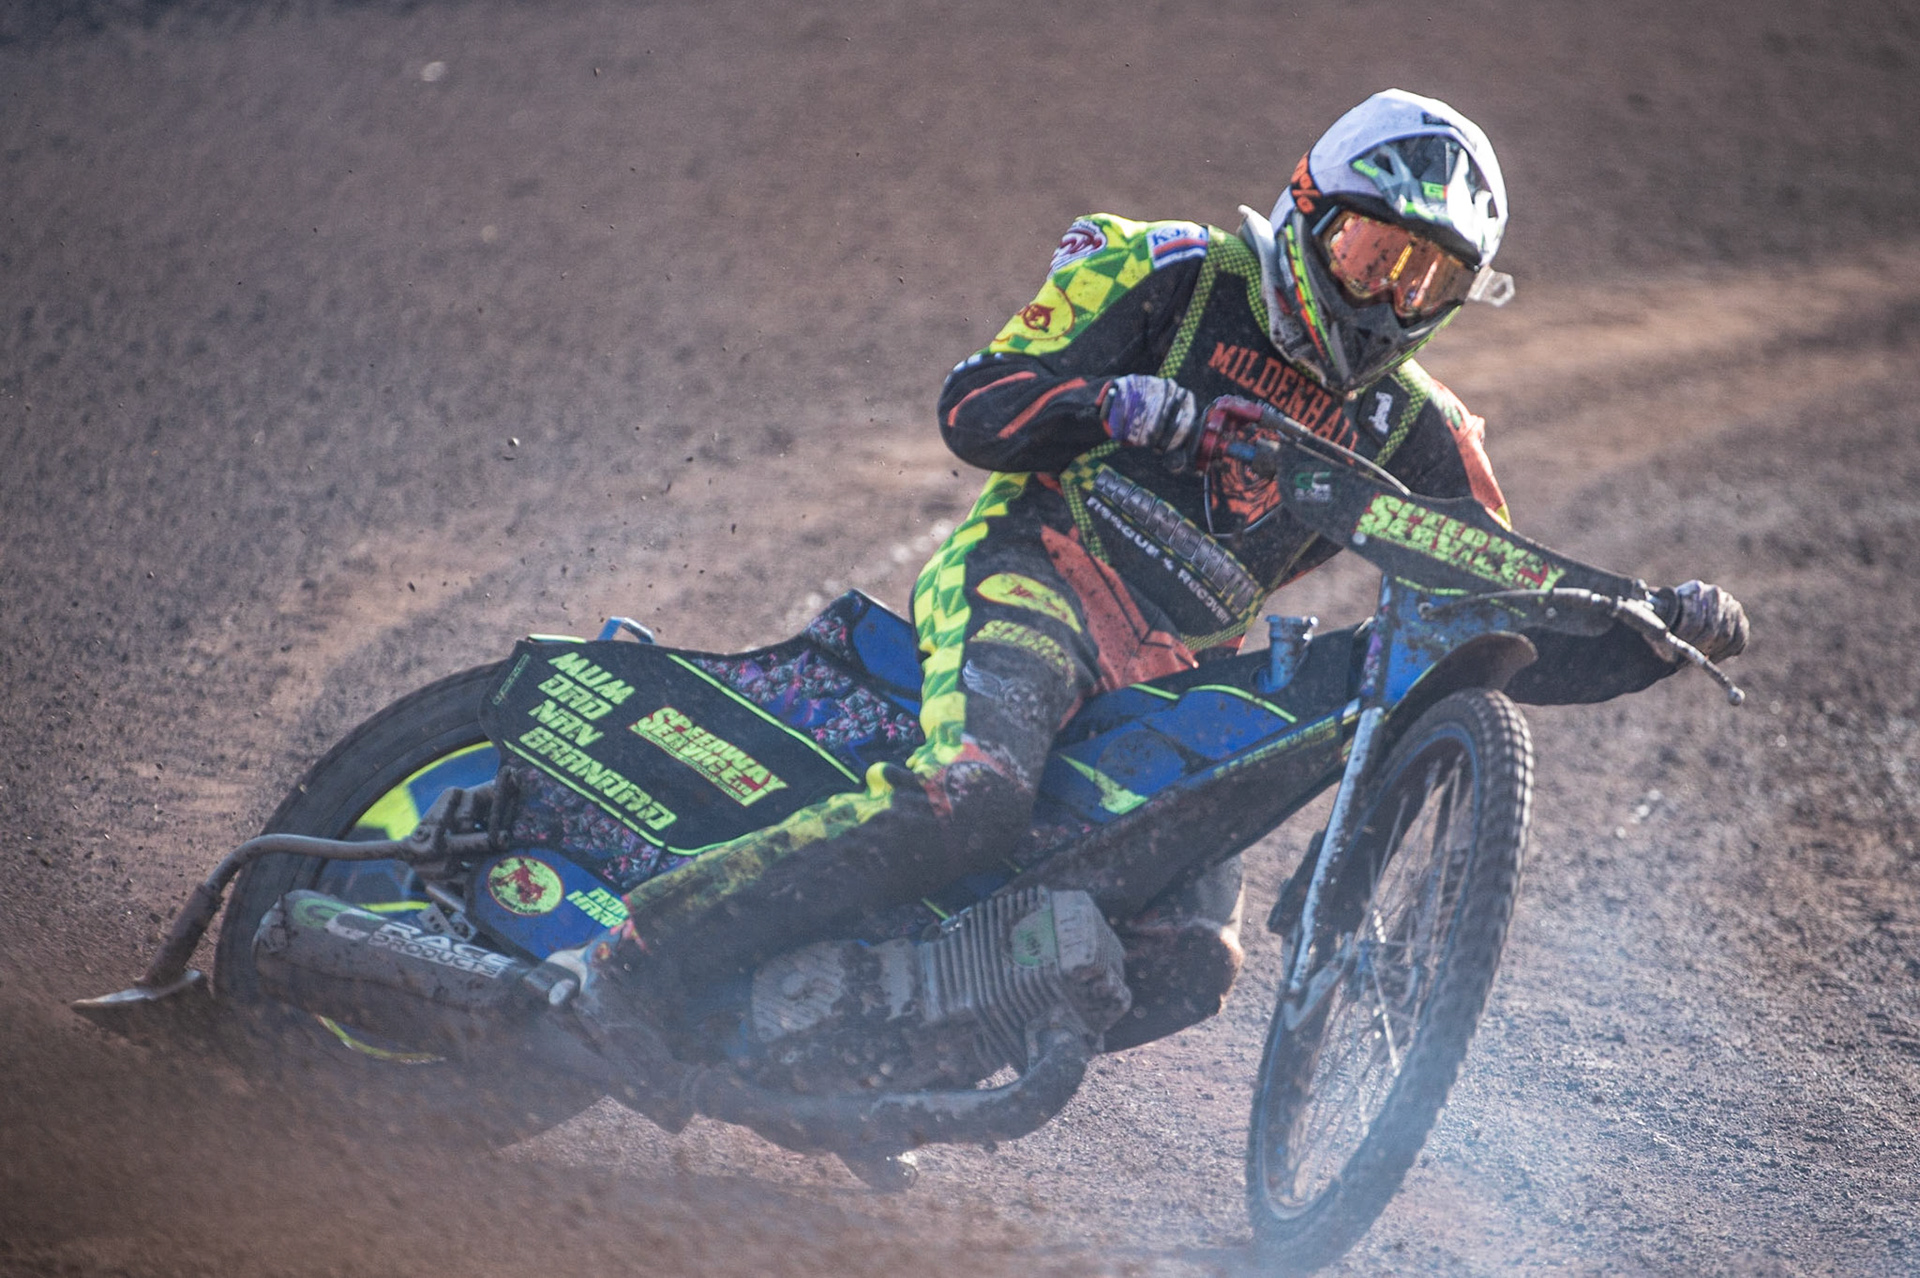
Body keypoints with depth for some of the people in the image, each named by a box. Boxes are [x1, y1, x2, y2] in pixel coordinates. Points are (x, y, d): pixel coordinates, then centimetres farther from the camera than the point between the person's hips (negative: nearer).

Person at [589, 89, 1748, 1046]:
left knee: (1189, 963, -19)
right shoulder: (1179, 278, 1)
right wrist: (1136, 405, -22)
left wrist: (1663, 629, -5)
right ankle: (627, 963, -34)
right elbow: (974, 406, -4)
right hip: (1032, 575, -5)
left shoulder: (1414, 435, 14)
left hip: (1177, 682, 5)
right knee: (971, 795, -36)